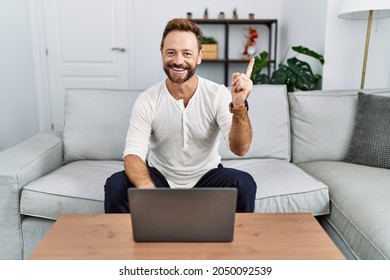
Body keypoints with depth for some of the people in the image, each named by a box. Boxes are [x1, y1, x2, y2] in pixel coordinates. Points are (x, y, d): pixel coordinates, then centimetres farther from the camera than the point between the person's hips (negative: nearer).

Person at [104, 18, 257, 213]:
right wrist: (146, 187, -42)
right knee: (115, 185, -26)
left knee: (244, 184, -28)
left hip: (206, 177, 0)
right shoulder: (147, 101, -12)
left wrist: (239, 107, -42)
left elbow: (240, 149, -23)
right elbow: (133, 153, -20)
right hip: (159, 176, 0)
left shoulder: (218, 95, -14)